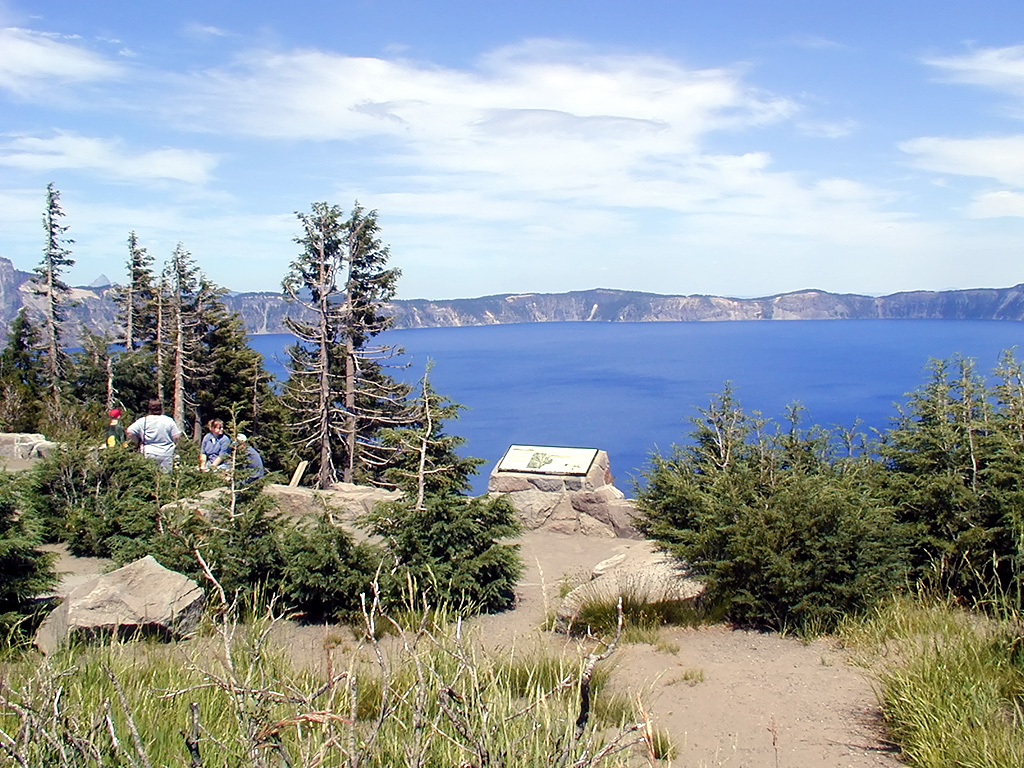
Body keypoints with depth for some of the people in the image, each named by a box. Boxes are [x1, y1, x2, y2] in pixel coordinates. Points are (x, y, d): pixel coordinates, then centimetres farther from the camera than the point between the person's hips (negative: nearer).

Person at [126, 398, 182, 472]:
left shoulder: (142, 421, -1)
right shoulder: (169, 421, -3)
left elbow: (130, 432, -3)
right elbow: (177, 436, -2)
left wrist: (138, 443, 13)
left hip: (148, 455, 1)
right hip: (166, 455, -1)